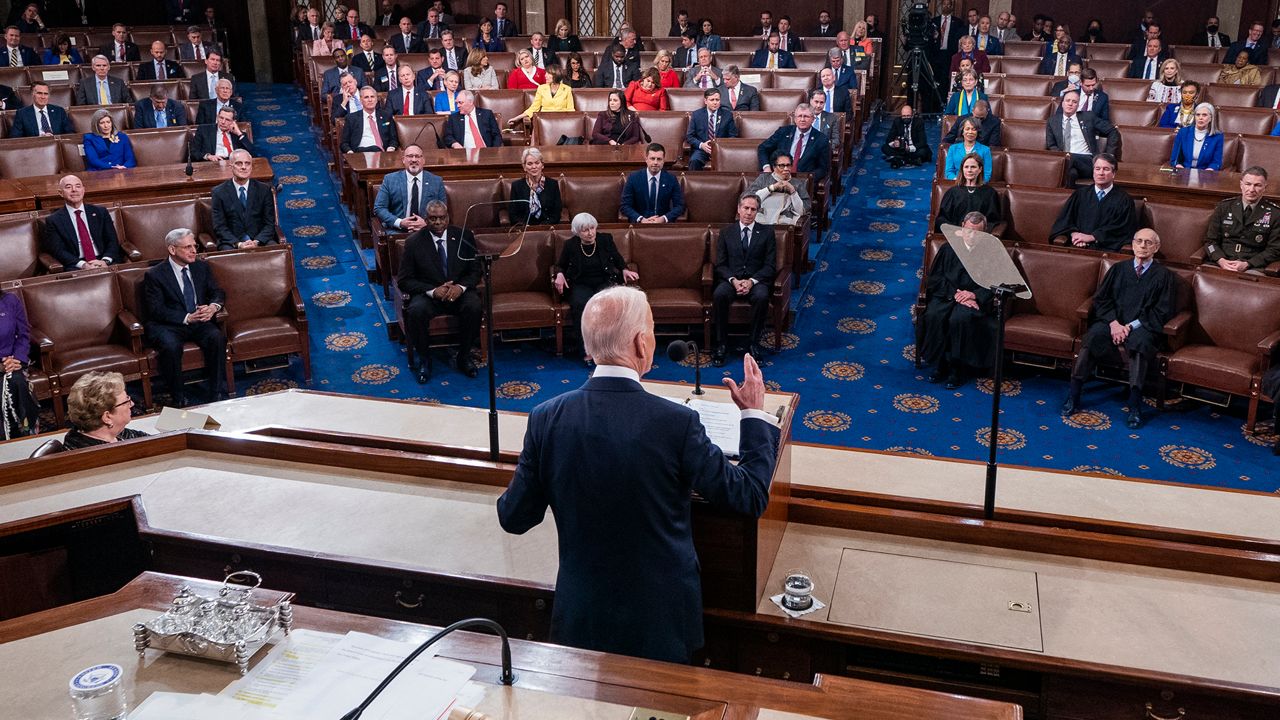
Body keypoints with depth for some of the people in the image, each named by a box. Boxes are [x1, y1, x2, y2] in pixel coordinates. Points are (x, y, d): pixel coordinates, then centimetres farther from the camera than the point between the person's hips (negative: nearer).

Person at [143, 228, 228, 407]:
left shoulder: (202, 267, 12)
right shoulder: (154, 275, -3)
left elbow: (218, 293, 12)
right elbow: (156, 310, -10)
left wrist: (214, 306, -14)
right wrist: (187, 318, -23)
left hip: (199, 321, 4)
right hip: (167, 325, -3)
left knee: (217, 337, -27)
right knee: (171, 346, -35)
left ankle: (217, 392, -20)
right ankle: (179, 399, -20)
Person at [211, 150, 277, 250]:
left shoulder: (264, 189, 8)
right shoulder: (219, 192, 5)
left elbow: (270, 224, 3)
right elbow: (219, 227, -1)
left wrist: (256, 242, -14)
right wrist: (238, 244, -18)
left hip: (261, 240, 1)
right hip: (232, 243, -1)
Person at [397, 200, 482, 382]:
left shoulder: (464, 236, 3)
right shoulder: (414, 242, -2)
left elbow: (476, 270, 5)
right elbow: (404, 280, -3)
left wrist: (461, 287, -17)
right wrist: (433, 291, -19)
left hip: (459, 292, 1)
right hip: (428, 294, -1)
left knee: (474, 306, -31)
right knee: (416, 311, -34)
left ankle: (464, 356, -10)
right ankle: (423, 358, -9)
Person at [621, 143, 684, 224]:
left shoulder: (671, 179, 3)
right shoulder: (633, 178, 1)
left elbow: (680, 206, 3)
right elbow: (625, 206, -1)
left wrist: (663, 219, -14)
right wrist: (641, 220, -17)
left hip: (664, 223, 1)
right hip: (638, 224, -1)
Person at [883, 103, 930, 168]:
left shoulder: (919, 122, -12)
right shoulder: (897, 121, -5)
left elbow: (922, 142, -19)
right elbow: (889, 139, -6)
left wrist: (910, 148, -37)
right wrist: (893, 143, -30)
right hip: (900, 149, 4)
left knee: (923, 151, -34)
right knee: (884, 148, -20)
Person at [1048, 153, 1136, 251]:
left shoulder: (1124, 199, 9)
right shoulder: (1081, 194, 18)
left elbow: (1121, 229, 0)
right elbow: (1065, 218, 11)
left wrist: (1091, 237, -11)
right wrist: (1074, 233, -11)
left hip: (1106, 247, -4)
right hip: (1077, 246, 4)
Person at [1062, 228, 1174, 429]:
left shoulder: (1164, 275, 11)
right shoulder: (1118, 269, 20)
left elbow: (1162, 312, 2)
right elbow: (1101, 298, 11)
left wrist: (1131, 326, -11)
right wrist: (1114, 323, -8)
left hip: (1142, 327, -2)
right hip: (1112, 322, 2)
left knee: (1140, 342, -38)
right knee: (1093, 335, -31)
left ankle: (1135, 405, -36)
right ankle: (1073, 396, -31)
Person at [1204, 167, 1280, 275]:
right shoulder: (1224, 206, 12)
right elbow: (1210, 240, 10)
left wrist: (1247, 264, -13)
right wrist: (1221, 260, -10)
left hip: (1252, 267, -2)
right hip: (1219, 264, 2)